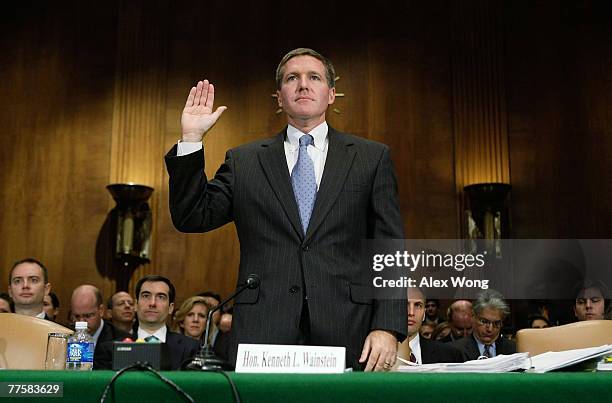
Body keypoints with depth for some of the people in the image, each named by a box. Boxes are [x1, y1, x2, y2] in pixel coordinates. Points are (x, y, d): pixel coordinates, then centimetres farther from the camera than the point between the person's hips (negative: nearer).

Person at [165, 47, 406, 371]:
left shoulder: (372, 158, 10)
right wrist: (191, 138, 0)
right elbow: (191, 219, 6)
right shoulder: (243, 161, 13)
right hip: (262, 335, 1)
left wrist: (388, 328, -6)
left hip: (345, 334, 0)